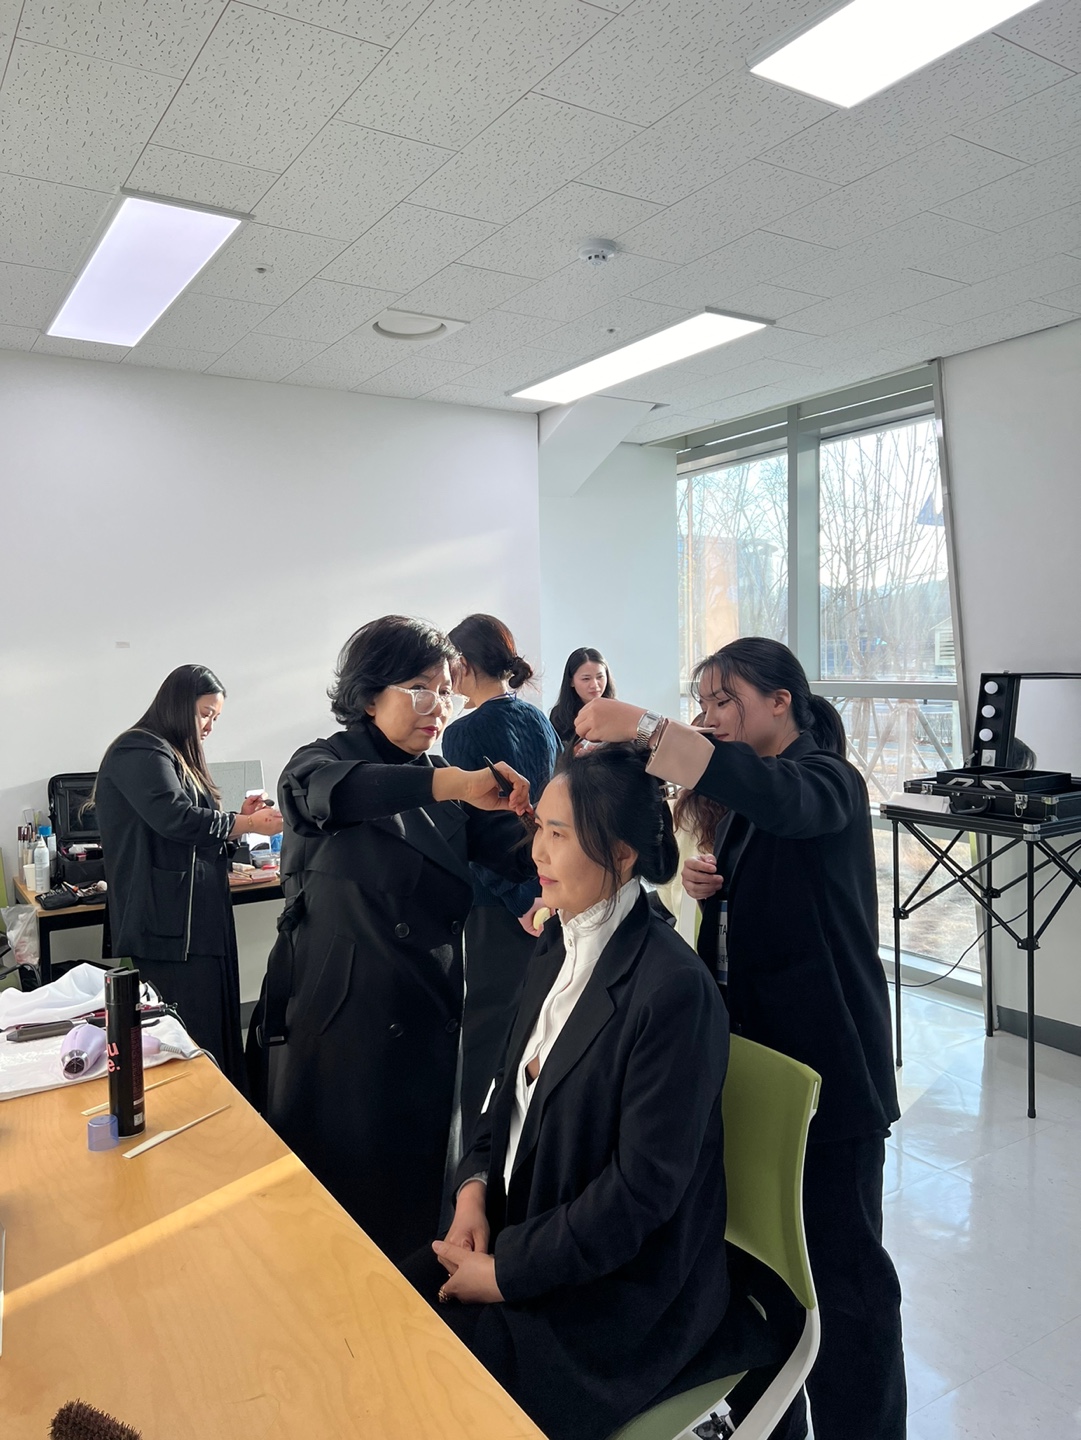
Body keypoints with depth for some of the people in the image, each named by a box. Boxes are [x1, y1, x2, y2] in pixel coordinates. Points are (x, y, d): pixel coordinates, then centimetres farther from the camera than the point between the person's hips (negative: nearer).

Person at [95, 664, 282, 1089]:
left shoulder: (176, 756, 22)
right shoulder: (139, 752, -8)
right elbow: (176, 818, -21)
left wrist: (239, 816, 7)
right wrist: (251, 824, -13)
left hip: (199, 923, 10)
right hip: (167, 930, -10)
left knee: (215, 1034, 8)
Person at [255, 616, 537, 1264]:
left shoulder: (445, 780, 8)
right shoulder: (321, 761, -6)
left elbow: (522, 851, -7)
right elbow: (327, 790, -31)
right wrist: (452, 784, -47)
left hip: (427, 1022, 5)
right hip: (338, 1021, -4)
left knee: (417, 1190, 14)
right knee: (337, 1191, 7)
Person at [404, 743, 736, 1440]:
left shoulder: (673, 988, -26)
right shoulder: (558, 948, 0)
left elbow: (643, 1188, -22)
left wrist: (508, 1271, -16)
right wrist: (475, 1186, -5)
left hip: (620, 1289, -7)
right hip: (515, 1223, 7)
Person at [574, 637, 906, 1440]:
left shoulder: (827, 783, -13)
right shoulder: (740, 802, 11)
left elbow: (774, 797, -38)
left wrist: (645, 728, -42)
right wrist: (703, 883, -3)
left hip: (826, 1064, -8)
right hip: (750, 1051, 8)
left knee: (842, 1268, 4)